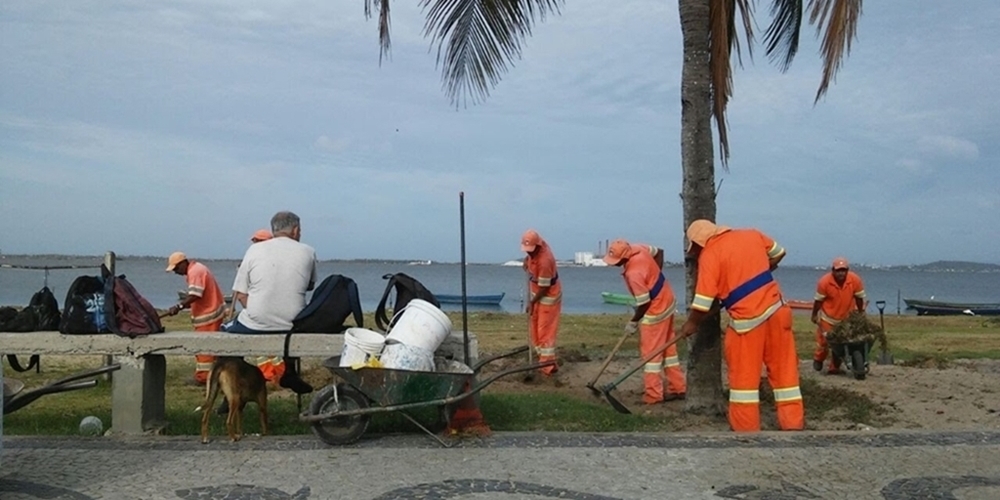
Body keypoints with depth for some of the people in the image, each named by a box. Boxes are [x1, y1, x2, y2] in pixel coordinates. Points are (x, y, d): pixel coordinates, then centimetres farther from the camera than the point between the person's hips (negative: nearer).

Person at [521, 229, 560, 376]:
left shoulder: (544, 261, -35)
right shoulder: (538, 245, -11)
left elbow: (544, 288, -25)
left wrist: (532, 303, -14)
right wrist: (528, 259, 1)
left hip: (548, 297, -9)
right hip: (537, 293, 9)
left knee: (545, 331, -7)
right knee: (535, 327, 15)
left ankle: (548, 365, -1)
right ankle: (544, 358, 25)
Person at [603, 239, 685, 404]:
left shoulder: (633, 274, -32)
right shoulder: (637, 248, -8)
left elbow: (644, 303, -24)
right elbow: (658, 252, 13)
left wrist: (633, 322, -8)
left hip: (656, 310, -9)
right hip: (666, 301, 10)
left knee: (650, 351, 0)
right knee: (667, 347, 15)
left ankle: (653, 394, 6)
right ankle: (677, 388, 23)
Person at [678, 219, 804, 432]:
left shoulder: (709, 255, -6)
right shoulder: (752, 235, 10)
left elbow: (703, 300, -9)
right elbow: (778, 253, 23)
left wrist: (691, 323, 6)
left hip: (746, 319, -5)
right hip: (776, 309, 6)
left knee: (744, 375, 6)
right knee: (784, 368, 10)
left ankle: (746, 427, 10)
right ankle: (793, 423, 14)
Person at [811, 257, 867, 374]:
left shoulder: (855, 280, -20)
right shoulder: (824, 282, -24)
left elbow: (859, 298, -4)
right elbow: (818, 300, -11)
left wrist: (861, 314, 6)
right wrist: (814, 315, 0)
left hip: (847, 318, 2)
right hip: (827, 317, -2)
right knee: (824, 341, 8)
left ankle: (835, 367, 23)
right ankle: (818, 359, 38)